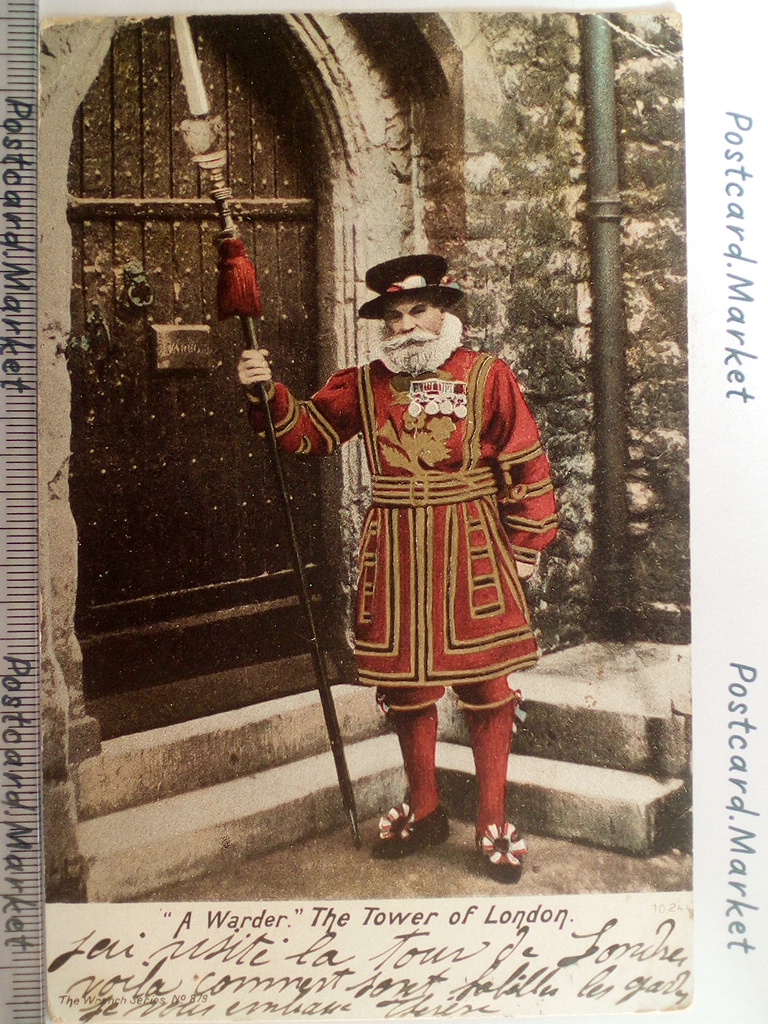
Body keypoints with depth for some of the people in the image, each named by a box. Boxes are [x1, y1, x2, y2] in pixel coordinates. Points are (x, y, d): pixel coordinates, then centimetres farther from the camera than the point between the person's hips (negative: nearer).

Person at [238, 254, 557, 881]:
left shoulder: (488, 376, -1)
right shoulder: (364, 385, 8)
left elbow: (526, 465, 0)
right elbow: (308, 432, 7)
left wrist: (526, 545, -2)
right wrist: (268, 393, -11)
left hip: (472, 550, -3)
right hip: (395, 554, 3)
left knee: (488, 685, 2)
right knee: (405, 683, 12)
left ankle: (493, 821, 18)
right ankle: (424, 810, 31)